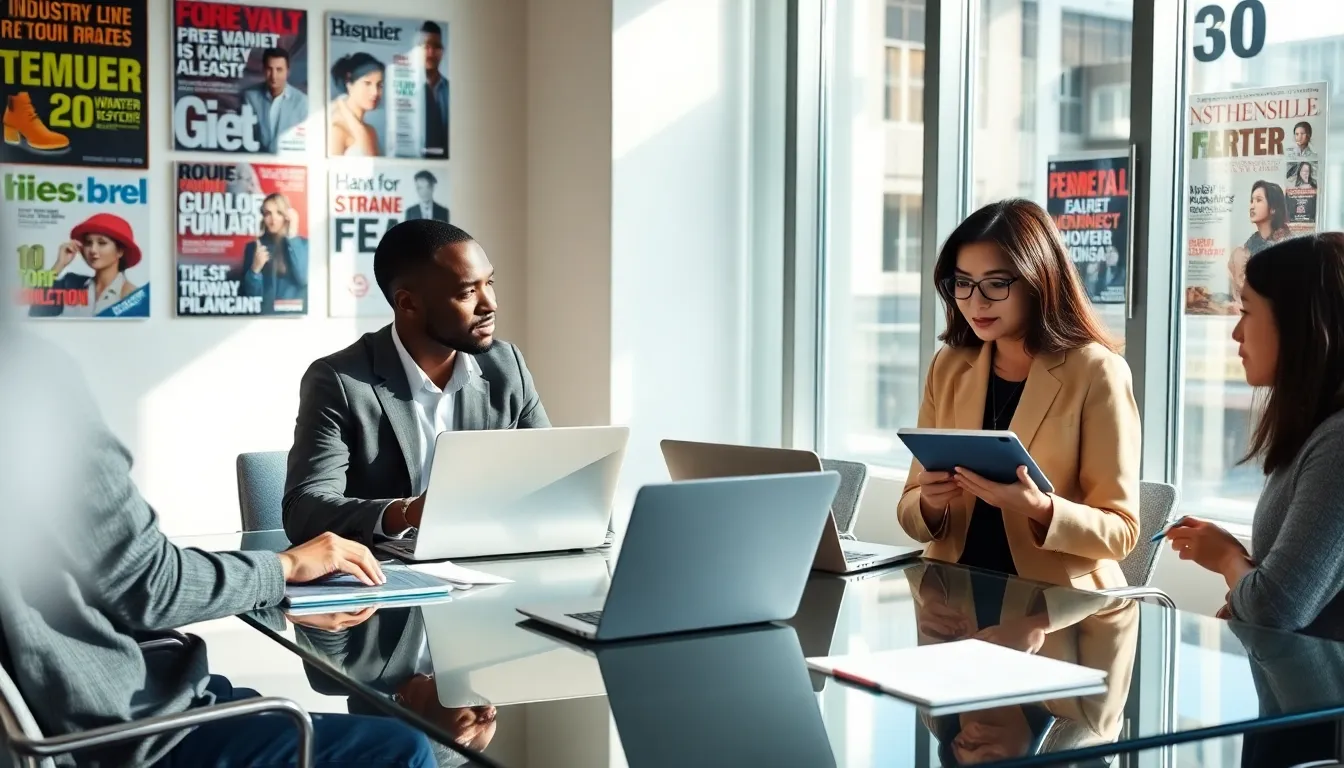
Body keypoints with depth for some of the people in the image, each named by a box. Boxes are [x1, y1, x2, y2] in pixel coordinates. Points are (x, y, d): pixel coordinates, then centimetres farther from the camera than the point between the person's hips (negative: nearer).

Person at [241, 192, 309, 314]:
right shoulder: (254, 246, 6)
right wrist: (255, 269, -14)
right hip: (265, 313, 0)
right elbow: (250, 293, 4)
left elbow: (303, 279, -12)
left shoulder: (303, 244, 5)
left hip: (296, 314, 0)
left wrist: (292, 237, -9)